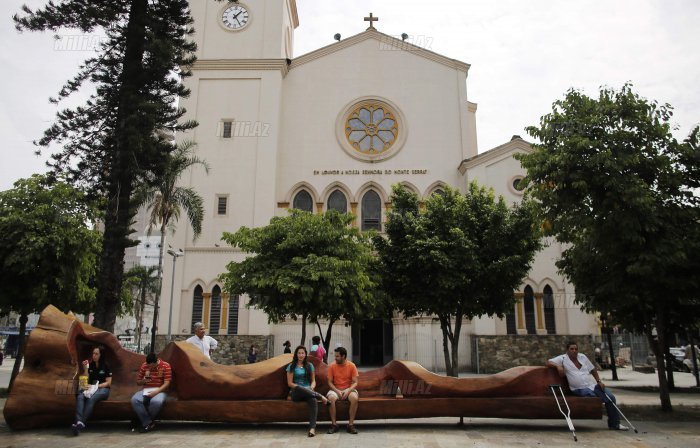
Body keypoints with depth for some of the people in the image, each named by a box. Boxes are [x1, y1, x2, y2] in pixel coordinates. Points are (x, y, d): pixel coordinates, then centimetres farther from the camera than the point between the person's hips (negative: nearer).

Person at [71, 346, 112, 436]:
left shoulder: (106, 366, 2)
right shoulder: (90, 365, 12)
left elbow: (108, 382, -1)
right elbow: (85, 380, 8)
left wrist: (95, 386, -13)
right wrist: (85, 369, -4)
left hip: (103, 389, -3)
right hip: (90, 388, 3)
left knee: (91, 398, -36)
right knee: (80, 397, -31)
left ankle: (81, 423, -45)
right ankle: (79, 422, -49)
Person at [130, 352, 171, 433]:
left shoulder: (166, 366, -7)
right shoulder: (144, 366, 3)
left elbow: (167, 383, -10)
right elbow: (138, 382, 12)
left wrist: (156, 392, -24)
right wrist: (144, 380, -12)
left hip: (159, 391, -3)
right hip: (146, 390, 4)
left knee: (156, 401, -39)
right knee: (134, 400, -30)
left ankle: (145, 421, -11)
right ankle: (148, 423, -23)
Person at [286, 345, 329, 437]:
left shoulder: (310, 366, 16)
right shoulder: (292, 366, 8)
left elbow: (313, 381, 14)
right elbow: (290, 383, 1)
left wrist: (311, 389, -9)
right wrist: (302, 389, -13)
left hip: (308, 392, 2)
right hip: (296, 393, -2)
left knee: (313, 400, -36)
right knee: (298, 388, -40)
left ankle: (312, 427, -46)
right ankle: (321, 397, -30)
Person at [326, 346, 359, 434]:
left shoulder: (351, 366, -4)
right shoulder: (332, 366, -1)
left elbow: (355, 382, -4)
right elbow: (330, 382, -1)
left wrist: (348, 391, -22)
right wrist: (337, 391, -17)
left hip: (349, 389, 0)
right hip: (336, 389, 1)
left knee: (355, 398, -33)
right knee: (331, 398, -33)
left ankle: (351, 424, -21)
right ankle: (334, 424, -21)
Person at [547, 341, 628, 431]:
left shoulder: (583, 357, 14)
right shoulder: (563, 359, -1)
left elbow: (593, 370, 21)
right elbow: (548, 363, -6)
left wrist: (599, 381, 9)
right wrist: (557, 366, -24)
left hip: (593, 385, 6)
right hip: (580, 389, -5)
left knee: (611, 397, -11)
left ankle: (614, 424, 3)